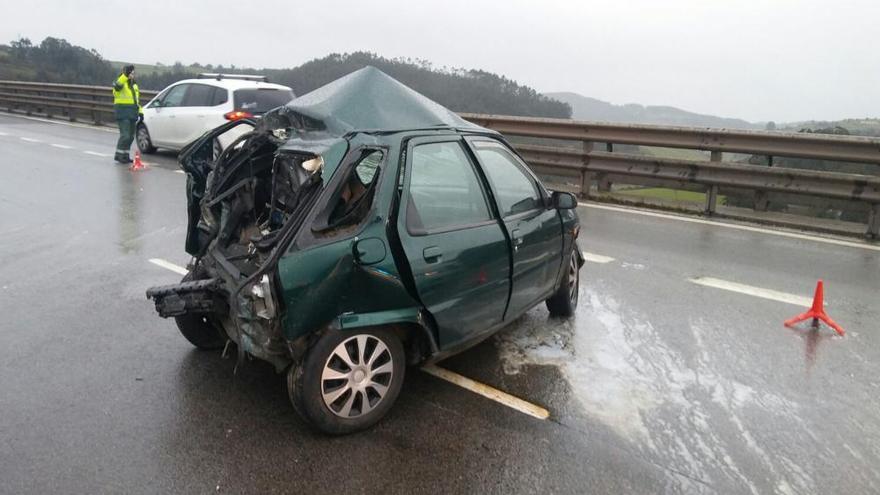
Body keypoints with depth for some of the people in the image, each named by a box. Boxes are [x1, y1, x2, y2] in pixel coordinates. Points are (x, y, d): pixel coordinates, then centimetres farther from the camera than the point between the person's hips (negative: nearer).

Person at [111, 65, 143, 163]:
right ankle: (119, 155, -5)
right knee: (125, 135, -14)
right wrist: (126, 74, -43)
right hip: (123, 114, -8)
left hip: (132, 115, 8)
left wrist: (140, 112, 15)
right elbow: (117, 85, -31)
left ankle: (125, 155, 18)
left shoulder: (134, 85, 20)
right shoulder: (121, 82, -4)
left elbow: (137, 100, 25)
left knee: (130, 136, 9)